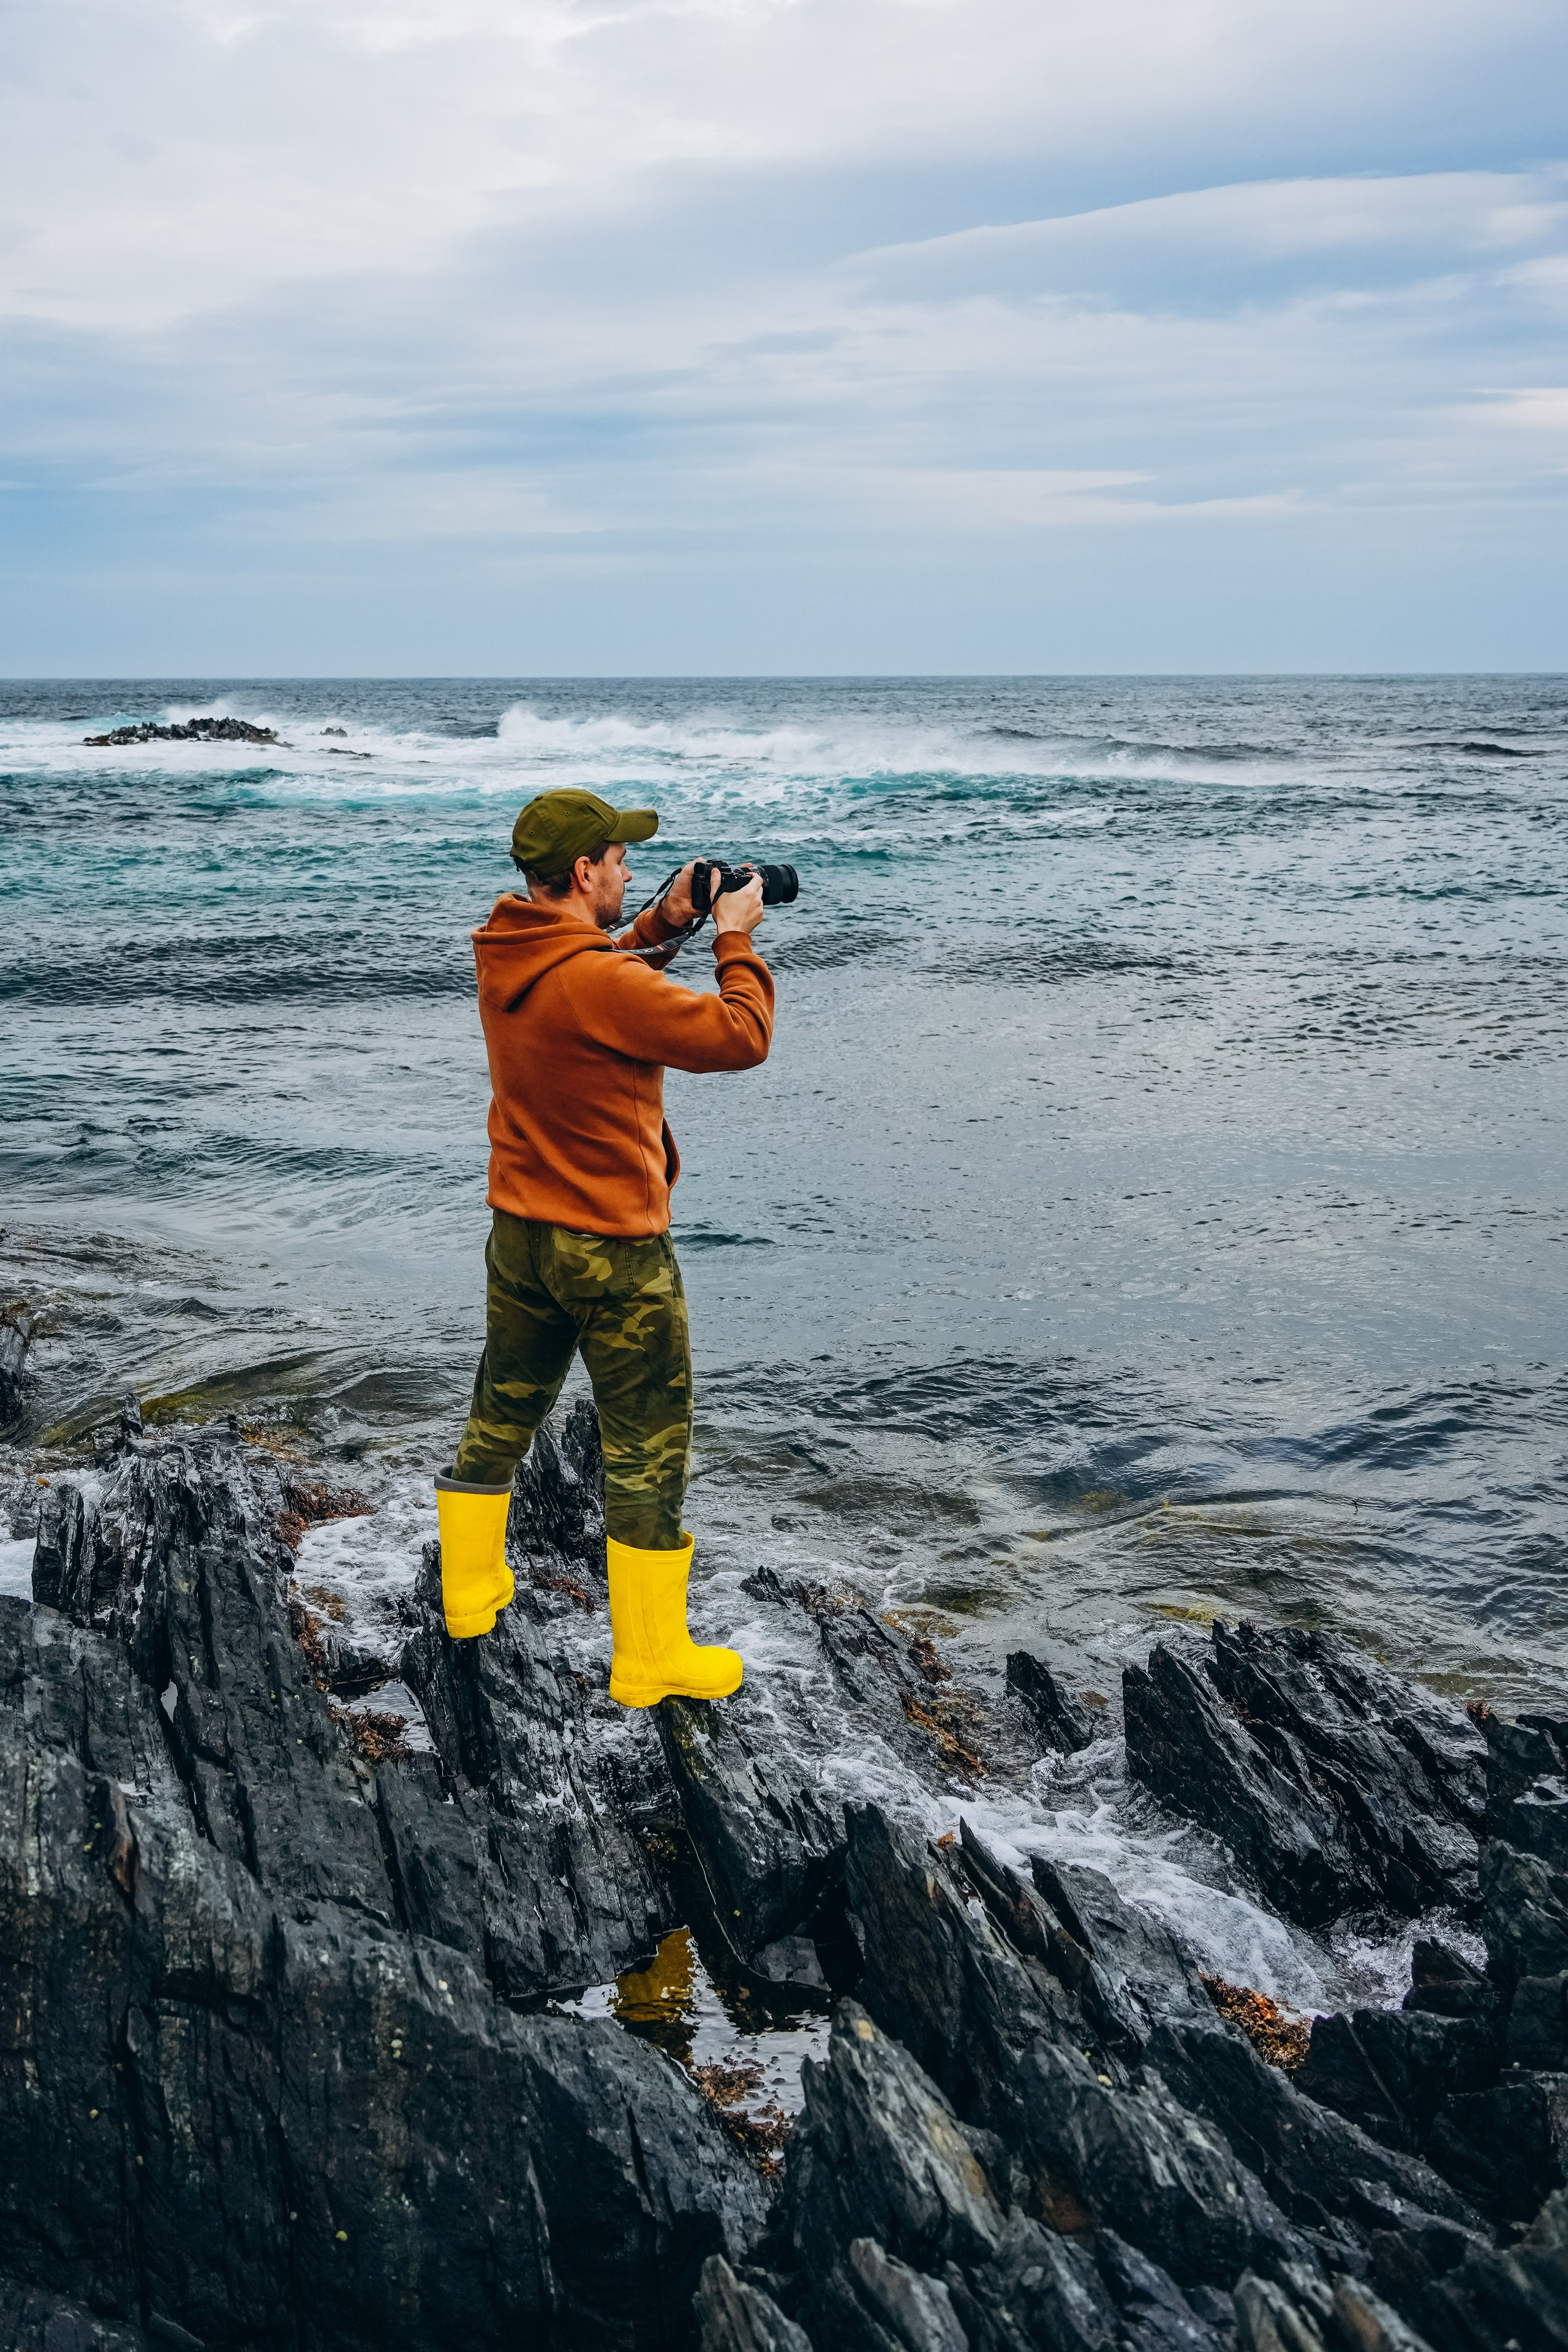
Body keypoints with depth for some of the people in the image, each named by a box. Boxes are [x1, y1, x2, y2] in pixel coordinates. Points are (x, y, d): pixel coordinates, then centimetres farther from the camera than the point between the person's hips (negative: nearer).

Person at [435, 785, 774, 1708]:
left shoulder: (506, 958, 0)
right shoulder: (601, 982, -26)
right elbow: (743, 1038, -21)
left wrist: (664, 924, 9)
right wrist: (735, 940, -7)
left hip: (521, 1238, 8)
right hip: (615, 1251, -8)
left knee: (501, 1418, 22)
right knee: (648, 1452, 5)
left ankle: (470, 1593, 39)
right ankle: (651, 1659, 14)